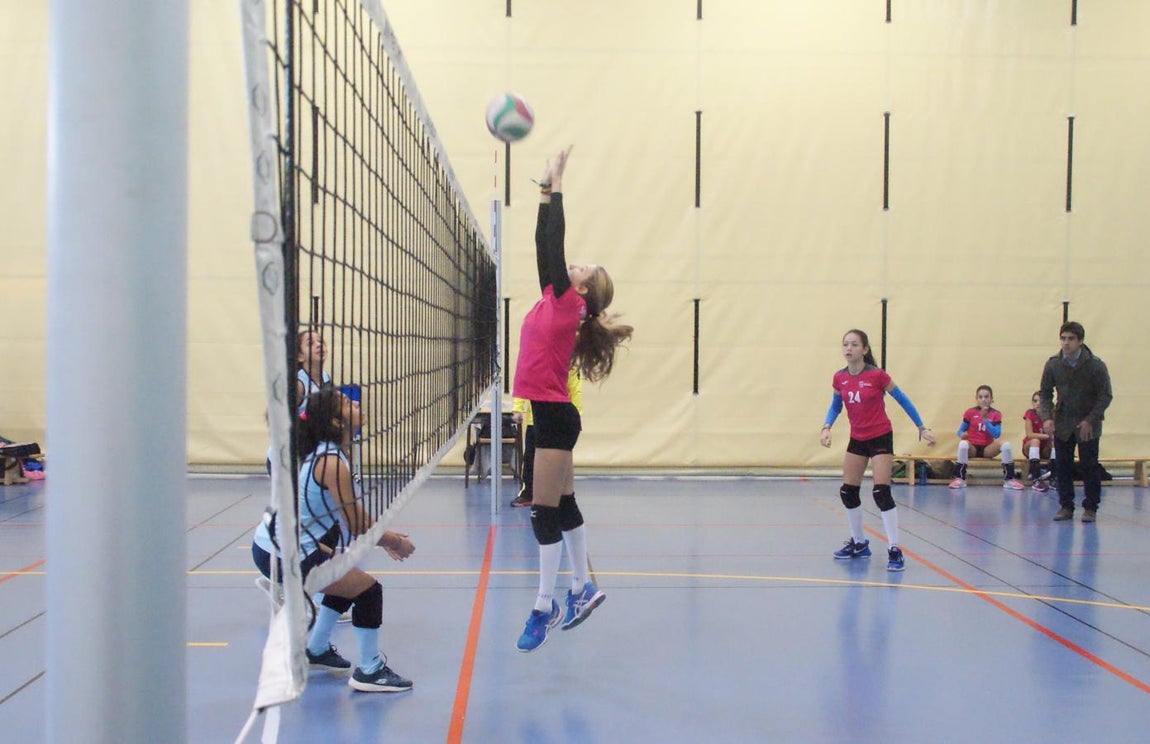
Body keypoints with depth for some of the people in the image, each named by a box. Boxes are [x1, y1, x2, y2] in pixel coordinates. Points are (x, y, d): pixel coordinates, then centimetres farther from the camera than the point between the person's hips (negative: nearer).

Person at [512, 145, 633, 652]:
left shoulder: (567, 304, -10)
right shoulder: (553, 300, 11)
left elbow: (555, 245, -14)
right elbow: (544, 246, 13)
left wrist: (555, 186, -10)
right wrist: (546, 191, 13)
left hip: (555, 415, -9)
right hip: (551, 414, 9)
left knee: (545, 511, -6)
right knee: (562, 505, 17)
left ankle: (544, 607, 0)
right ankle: (583, 588, 28)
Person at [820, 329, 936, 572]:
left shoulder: (877, 375, -17)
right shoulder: (839, 378, -3)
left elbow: (902, 399, -6)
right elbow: (835, 406, 10)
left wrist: (922, 428, -4)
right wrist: (826, 428, -8)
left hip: (880, 437, -6)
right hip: (857, 440, 6)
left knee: (881, 492, -15)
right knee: (848, 492, 7)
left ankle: (894, 550, -7)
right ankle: (859, 544, 26)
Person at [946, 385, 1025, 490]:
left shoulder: (996, 414, 3)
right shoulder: (970, 412, 2)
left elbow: (996, 434, -10)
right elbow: (961, 431, 3)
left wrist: (985, 419, -18)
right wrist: (962, 434, -22)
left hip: (987, 449, 1)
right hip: (972, 448, -1)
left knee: (1006, 445, -26)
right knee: (963, 444, -36)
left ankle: (1009, 479, -16)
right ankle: (960, 478, -27)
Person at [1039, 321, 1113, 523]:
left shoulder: (1096, 365, -12)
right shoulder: (1053, 364, -4)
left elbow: (1106, 396, -8)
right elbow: (1045, 393, 5)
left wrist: (1090, 420, -16)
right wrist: (1047, 417, -10)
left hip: (1088, 425, -3)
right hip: (1062, 424, 3)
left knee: (1089, 466, 0)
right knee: (1062, 466, 3)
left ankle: (1090, 508, 10)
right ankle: (1066, 506, 12)